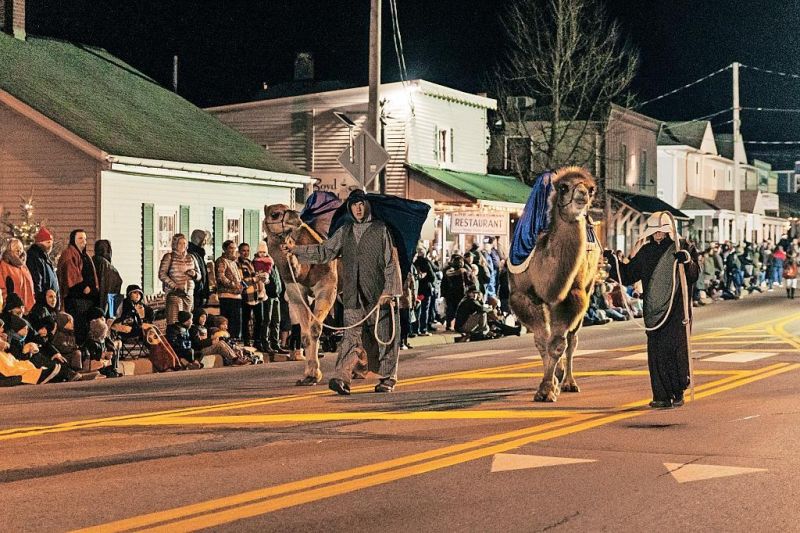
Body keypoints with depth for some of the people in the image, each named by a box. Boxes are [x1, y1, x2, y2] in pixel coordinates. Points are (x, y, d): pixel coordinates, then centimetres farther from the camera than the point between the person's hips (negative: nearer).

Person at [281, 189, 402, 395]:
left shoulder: (380, 229, 1)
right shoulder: (344, 231, 13)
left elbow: (391, 262, -1)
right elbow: (324, 251, 15)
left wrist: (388, 290, -9)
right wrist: (296, 249, 6)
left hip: (378, 293, -3)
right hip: (353, 295, 3)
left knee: (383, 337, 4)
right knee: (352, 336, -6)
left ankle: (388, 378, 16)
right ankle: (342, 378, -16)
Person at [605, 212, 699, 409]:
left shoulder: (683, 249, 0)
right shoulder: (646, 252, 12)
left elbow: (693, 275, -13)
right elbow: (627, 275, 15)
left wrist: (687, 260, -31)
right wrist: (613, 262, 3)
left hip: (677, 310, -4)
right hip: (654, 311, 4)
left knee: (675, 349, -8)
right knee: (655, 352, -2)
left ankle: (678, 392, 7)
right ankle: (661, 395, 2)